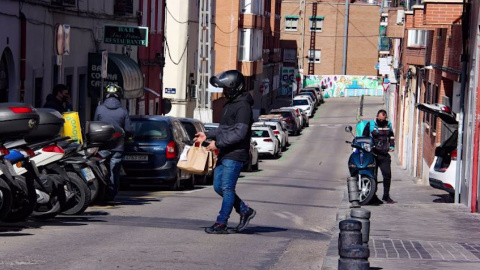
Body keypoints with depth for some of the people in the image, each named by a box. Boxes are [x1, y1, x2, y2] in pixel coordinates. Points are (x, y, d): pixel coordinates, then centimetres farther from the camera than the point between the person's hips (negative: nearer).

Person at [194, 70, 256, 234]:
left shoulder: (243, 107, -15)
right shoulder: (230, 104, 16)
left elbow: (239, 133, -22)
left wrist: (218, 143, -20)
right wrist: (207, 135, 14)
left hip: (235, 155, -10)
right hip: (224, 153, 10)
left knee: (227, 188, -6)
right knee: (218, 187, 11)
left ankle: (221, 224, -1)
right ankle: (245, 211, 22)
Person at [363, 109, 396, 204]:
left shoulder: (388, 124, 12)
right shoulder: (370, 125, -1)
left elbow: (391, 136, 29)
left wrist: (392, 146, 16)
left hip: (384, 155, 3)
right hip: (373, 154, -3)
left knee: (387, 175, -4)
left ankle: (386, 196, 7)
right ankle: (373, 197, 7)